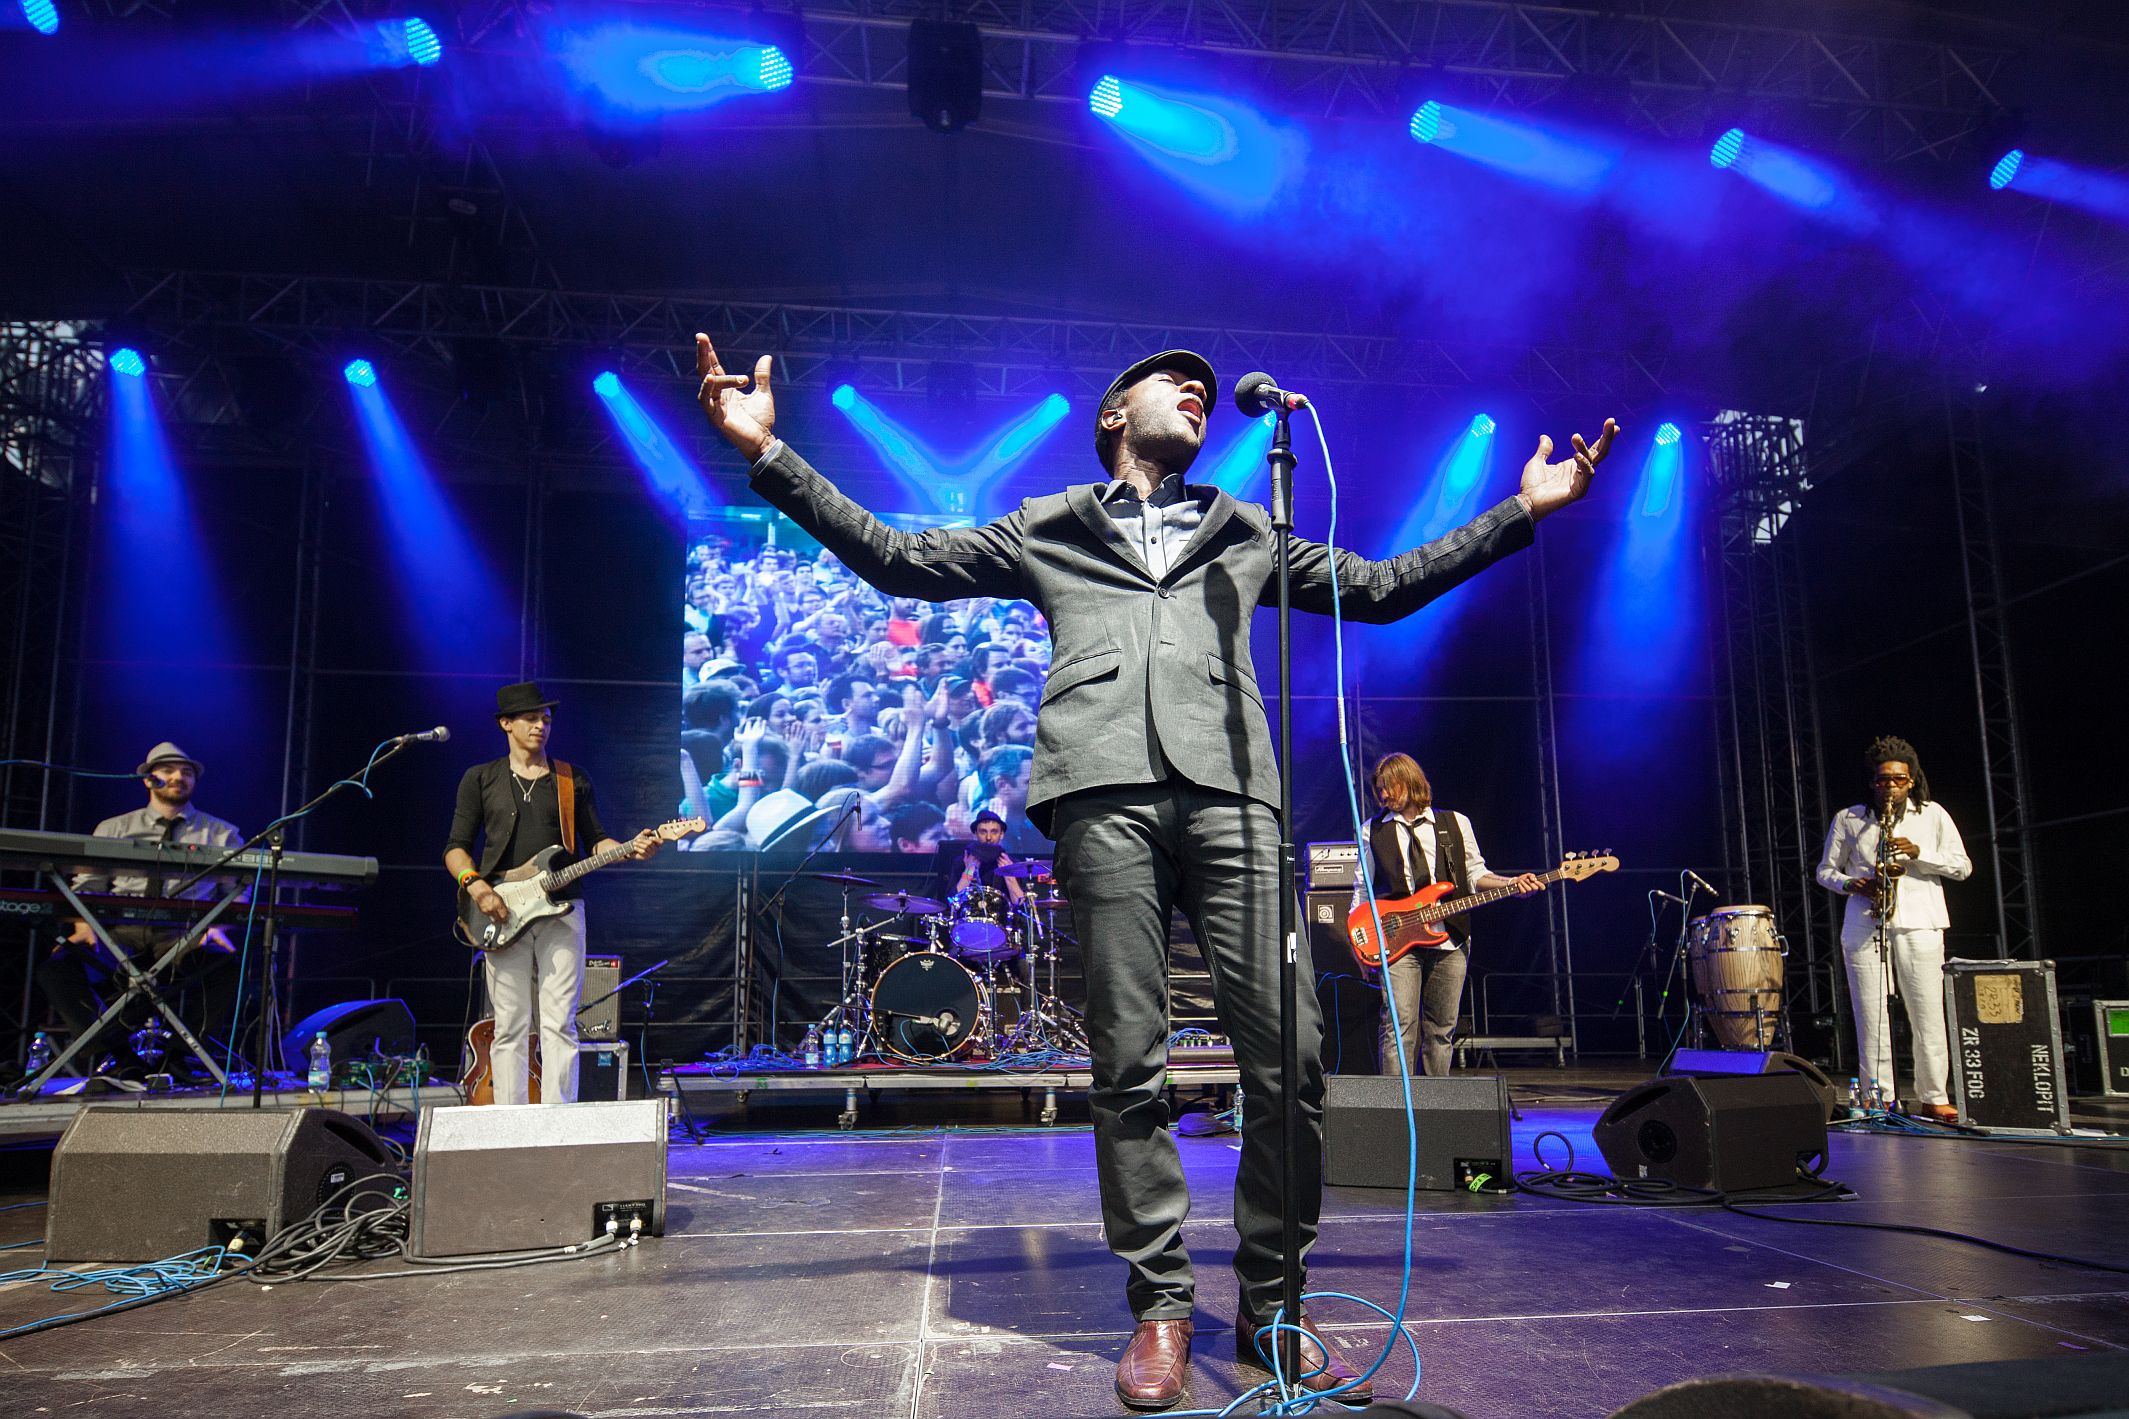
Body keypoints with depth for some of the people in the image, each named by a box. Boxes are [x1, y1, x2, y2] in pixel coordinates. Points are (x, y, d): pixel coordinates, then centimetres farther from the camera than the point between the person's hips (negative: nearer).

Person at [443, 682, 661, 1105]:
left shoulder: (573, 780, 13)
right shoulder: (480, 779, 10)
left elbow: (594, 842, 12)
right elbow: (456, 847, 7)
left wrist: (629, 849, -8)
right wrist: (475, 884, -12)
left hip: (561, 908, 1)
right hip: (502, 913, 0)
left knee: (560, 1023, -5)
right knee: (510, 1027, 0)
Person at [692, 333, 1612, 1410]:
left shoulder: (1248, 534, 30)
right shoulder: (1047, 531, 24)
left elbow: (1379, 587, 33)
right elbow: (894, 557, 22)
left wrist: (1522, 510, 31)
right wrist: (769, 454, 15)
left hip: (1229, 793, 2)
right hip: (1106, 795, -1)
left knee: (1288, 1056, -7)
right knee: (1129, 1067, -4)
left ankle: (1269, 1303, 10)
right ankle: (1160, 1306, 9)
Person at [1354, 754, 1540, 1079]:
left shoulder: (1455, 823, 13)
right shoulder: (1373, 830, 12)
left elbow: (1475, 873, 13)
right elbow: (1362, 888, 13)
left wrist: (1511, 883, -5)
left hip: (1450, 941, 2)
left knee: (1441, 1029, 5)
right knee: (1400, 1025, -13)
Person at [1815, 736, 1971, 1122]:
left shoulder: (1933, 815, 10)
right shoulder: (1848, 819, 9)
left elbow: (1963, 867, 7)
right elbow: (1825, 870, 13)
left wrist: (1919, 853, -9)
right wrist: (1851, 884, -7)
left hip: (1919, 926, 0)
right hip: (1864, 927, 0)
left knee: (1928, 1015, -2)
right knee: (1870, 1015, 0)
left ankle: (1933, 1098, 10)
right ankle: (1877, 1100, 6)